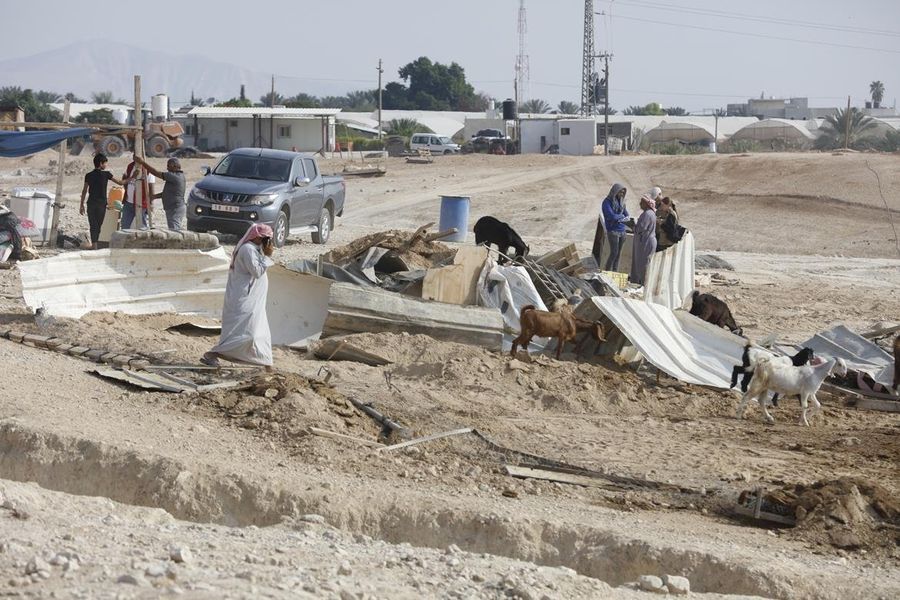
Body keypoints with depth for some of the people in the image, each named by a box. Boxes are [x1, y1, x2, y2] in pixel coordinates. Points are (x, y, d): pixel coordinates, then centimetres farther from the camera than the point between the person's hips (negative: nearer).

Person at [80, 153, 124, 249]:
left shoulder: (88, 176, 2)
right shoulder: (106, 174, -4)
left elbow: (84, 191, 3)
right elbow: (120, 183, 2)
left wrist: (82, 205, 9)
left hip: (91, 203, 2)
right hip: (102, 203, -2)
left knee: (93, 225, 4)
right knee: (98, 225, 8)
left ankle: (94, 244, -4)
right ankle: (94, 243, 7)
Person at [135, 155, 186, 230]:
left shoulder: (174, 176, -17)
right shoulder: (179, 176, 15)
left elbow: (156, 173, -17)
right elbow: (169, 193, 20)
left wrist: (143, 162, -13)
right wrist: (153, 196, 16)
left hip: (175, 209, -11)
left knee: (174, 232, -13)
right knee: (176, 231, 12)